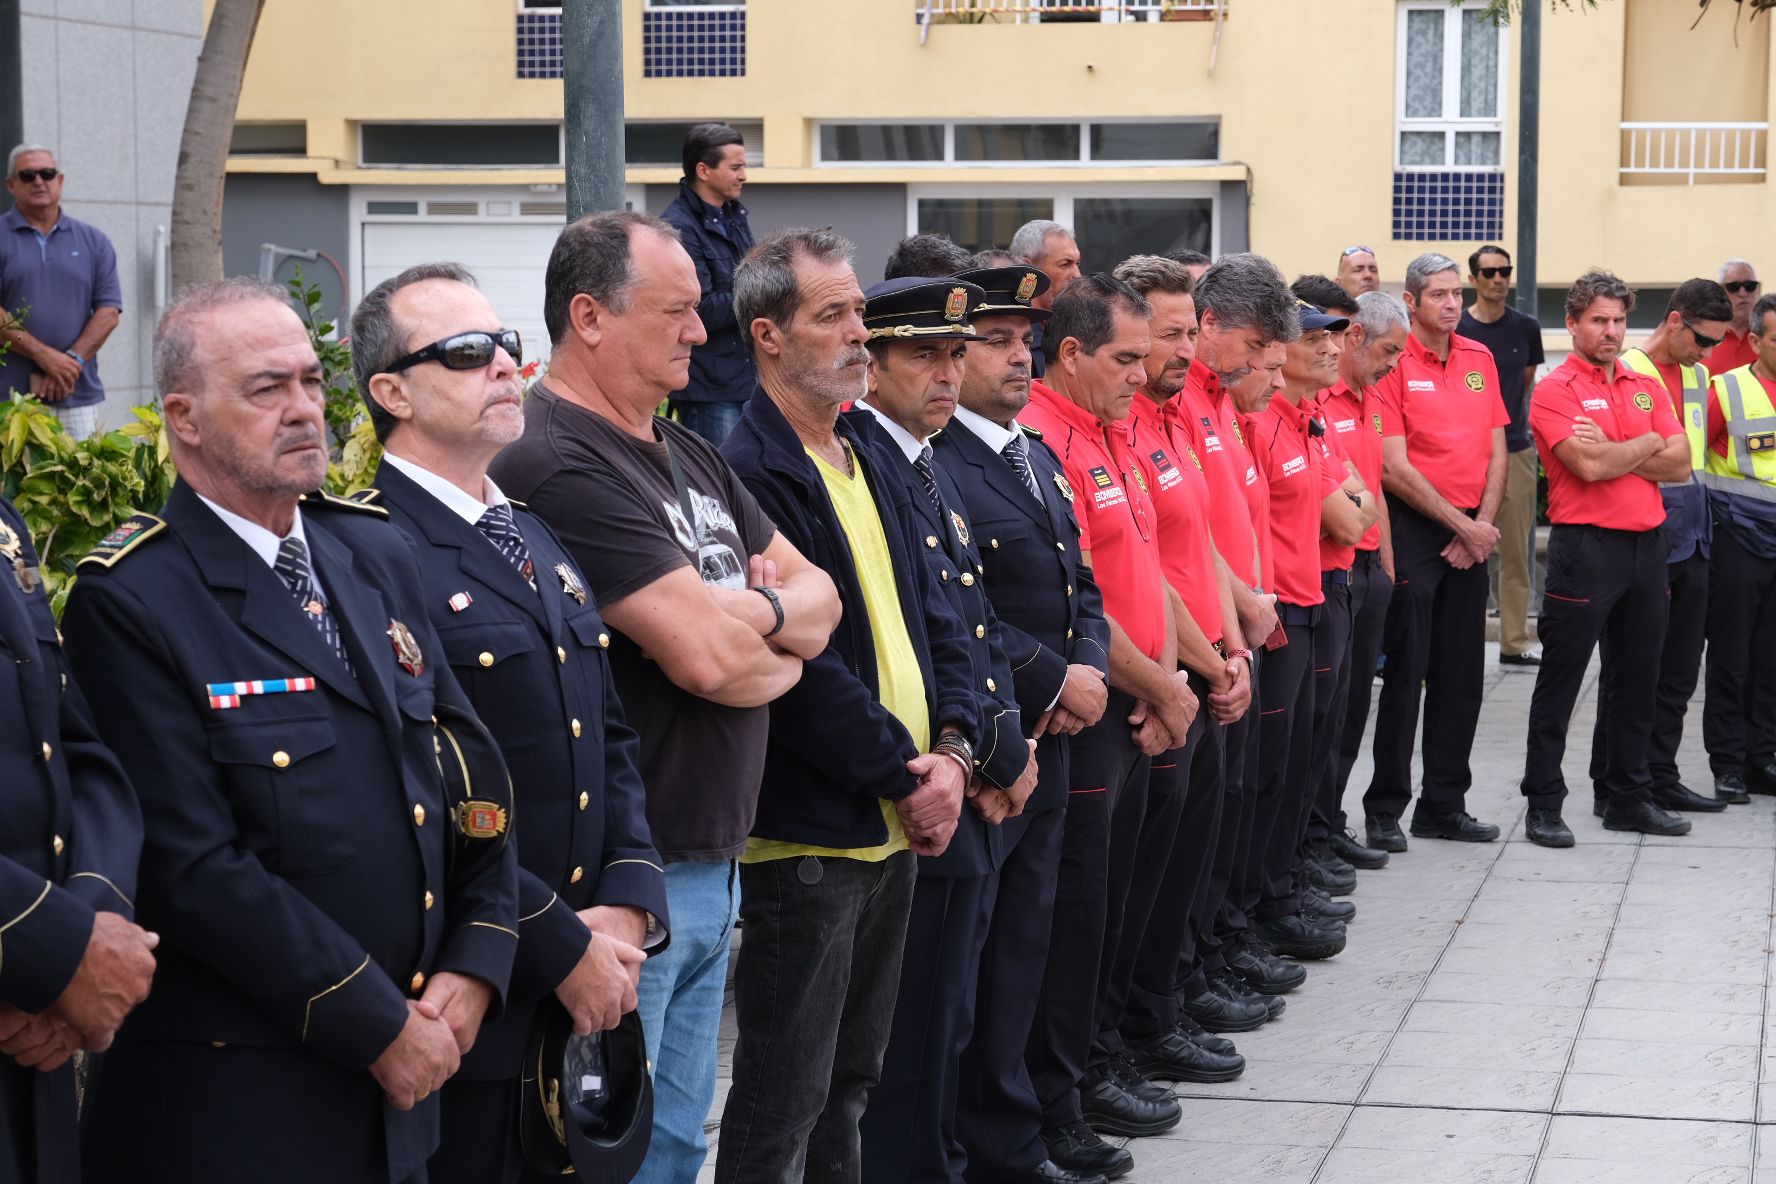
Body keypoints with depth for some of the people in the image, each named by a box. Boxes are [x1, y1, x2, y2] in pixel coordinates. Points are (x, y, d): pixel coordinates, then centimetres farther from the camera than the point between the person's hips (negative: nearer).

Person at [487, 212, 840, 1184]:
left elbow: (819, 601, 13)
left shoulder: (689, 455, 14)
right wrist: (781, 649, -1)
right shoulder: (557, 464, -17)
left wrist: (753, 613, -10)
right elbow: (705, 657, -23)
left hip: (712, 865, 9)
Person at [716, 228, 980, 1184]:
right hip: (807, 834, -9)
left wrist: (953, 749, -2)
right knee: (785, 1102, -1)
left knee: (851, 1079, 18)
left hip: (898, 823, 9)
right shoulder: (748, 473, -16)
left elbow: (933, 616, 14)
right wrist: (905, 776, -14)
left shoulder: (869, 462, 13)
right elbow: (800, 664, -21)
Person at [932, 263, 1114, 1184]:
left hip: (1047, 745, 9)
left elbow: (1078, 583, 18)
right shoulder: (925, 461, -16)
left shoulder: (1037, 455, 15)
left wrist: (1089, 667, -1)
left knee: (1020, 945, 16)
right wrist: (1054, 680, -15)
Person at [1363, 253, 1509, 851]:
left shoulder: (1480, 359, 11)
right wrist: (1461, 525, -10)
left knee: (1462, 672, 9)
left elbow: (1496, 451, 12)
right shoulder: (1394, 364, -8)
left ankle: (1444, 804, 18)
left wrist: (1484, 523, -2)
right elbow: (1395, 469, -12)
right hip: (1414, 530, -6)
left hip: (1471, 533, 6)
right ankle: (1385, 809, 3)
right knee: (1405, 670, -5)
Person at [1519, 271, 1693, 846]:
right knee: (1560, 680, -1)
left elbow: (1679, 464, 3)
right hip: (1586, 545, -6)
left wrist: (1614, 453, -10)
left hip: (1647, 544, 6)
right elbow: (1589, 465, -19)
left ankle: (1628, 797, 23)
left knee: (1636, 679, 13)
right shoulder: (1556, 390, -6)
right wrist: (1649, 444, -4)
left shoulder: (1646, 387, 13)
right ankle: (1543, 804, 4)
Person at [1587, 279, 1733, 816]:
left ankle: (1659, 777, 18)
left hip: (1690, 543, 7)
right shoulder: (1627, 374, -11)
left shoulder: (1696, 375, 13)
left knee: (1678, 672, 10)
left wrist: (1701, 525, 18)